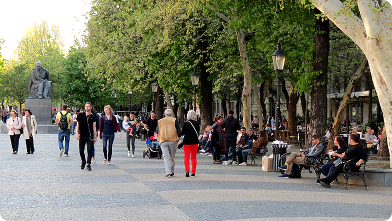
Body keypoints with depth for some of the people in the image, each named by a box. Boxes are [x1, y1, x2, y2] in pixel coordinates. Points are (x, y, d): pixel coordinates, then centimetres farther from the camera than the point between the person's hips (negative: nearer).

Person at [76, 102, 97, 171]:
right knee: (81, 150, 6)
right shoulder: (80, 115, 5)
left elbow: (94, 127, 6)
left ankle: (88, 164, -1)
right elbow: (78, 125, 9)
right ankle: (83, 162, 29)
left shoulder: (93, 117, 3)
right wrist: (77, 133, -1)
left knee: (90, 150, -8)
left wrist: (95, 136, 4)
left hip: (90, 136, -1)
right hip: (82, 136, 1)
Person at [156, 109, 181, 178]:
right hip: (173, 141, -1)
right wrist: (178, 137, 12)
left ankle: (168, 172, -15)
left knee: (166, 157, -1)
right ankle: (172, 172, 17)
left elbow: (157, 131, 9)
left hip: (163, 141, 1)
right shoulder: (174, 120, 1)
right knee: (172, 157, 12)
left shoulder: (160, 121, 7)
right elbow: (179, 131, -5)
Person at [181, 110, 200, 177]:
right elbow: (198, 133, 7)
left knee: (186, 157, 2)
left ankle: (187, 171, -14)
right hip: (195, 142, 3)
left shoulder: (185, 123, -11)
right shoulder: (197, 124, -3)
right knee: (194, 157, 13)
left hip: (187, 142, -3)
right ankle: (193, 172, 14)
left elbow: (182, 133, -4)